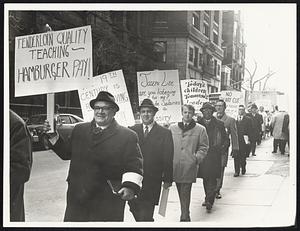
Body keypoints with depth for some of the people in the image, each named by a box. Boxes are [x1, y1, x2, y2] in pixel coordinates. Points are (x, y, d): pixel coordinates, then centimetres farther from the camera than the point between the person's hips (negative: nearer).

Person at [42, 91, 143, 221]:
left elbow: (134, 166, -7)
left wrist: (130, 186, -23)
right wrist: (53, 136, 4)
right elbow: (66, 153, 17)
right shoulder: (79, 130, 11)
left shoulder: (128, 136, -3)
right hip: (76, 199, 4)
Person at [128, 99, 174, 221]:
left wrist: (167, 179, -2)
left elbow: (168, 158, 0)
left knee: (146, 214, -4)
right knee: (134, 209, 7)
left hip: (152, 182, -3)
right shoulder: (132, 131, 7)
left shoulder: (165, 133, 1)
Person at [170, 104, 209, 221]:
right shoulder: (172, 128, 10)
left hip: (189, 167, -3)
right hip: (175, 166, 3)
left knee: (185, 193, -7)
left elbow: (203, 147, 5)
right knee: (181, 193, 12)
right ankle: (185, 215, 27)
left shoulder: (200, 129, 3)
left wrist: (196, 159, -7)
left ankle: (184, 217, 0)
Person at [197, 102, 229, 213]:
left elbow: (226, 140, 8)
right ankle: (208, 198, 22)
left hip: (214, 155, -2)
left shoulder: (219, 124, 3)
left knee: (212, 178, -8)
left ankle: (209, 201, -12)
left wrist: (222, 149, -5)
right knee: (205, 178, 10)